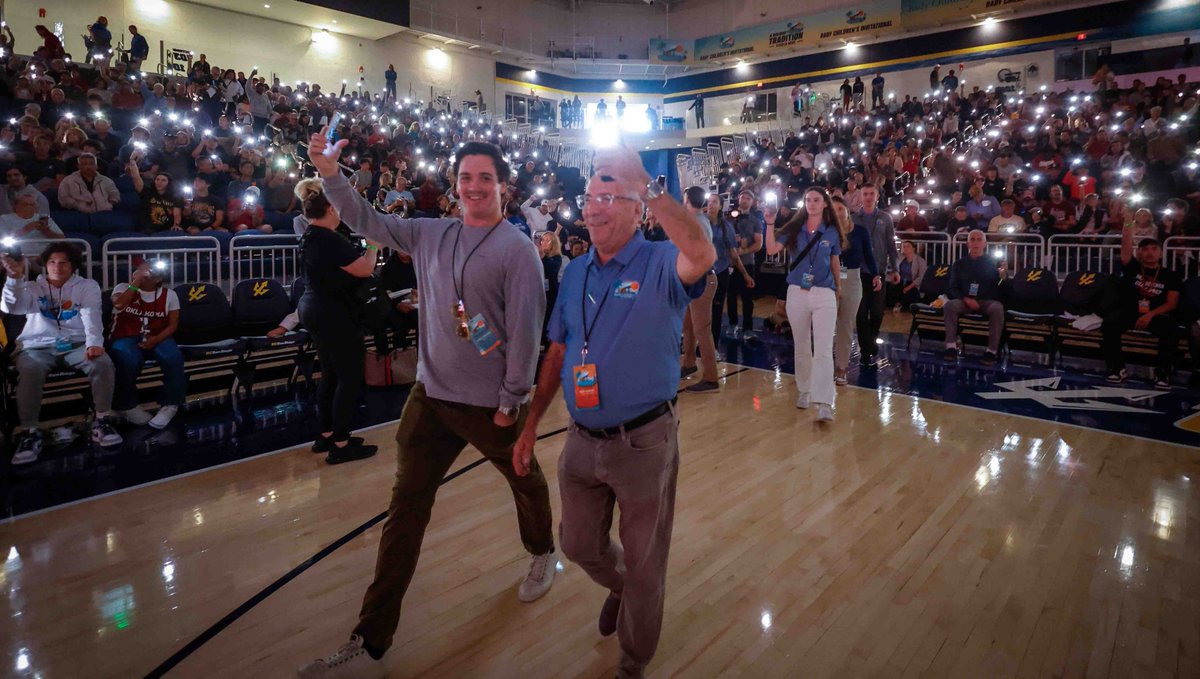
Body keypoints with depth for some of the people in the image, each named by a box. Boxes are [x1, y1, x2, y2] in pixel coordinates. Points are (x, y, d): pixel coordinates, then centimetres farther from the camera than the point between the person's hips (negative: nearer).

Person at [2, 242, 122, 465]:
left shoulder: (87, 286, 10)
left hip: (76, 345, 0)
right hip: (38, 347, 0)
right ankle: (29, 433, -25)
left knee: (103, 362, -31)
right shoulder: (33, 287, 13)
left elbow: (91, 316, -6)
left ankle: (102, 421, -20)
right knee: (29, 371, -34)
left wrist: (94, 343, -26)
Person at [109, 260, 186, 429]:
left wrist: (156, 339, -16)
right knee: (129, 361, -34)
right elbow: (118, 305, -20)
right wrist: (136, 281, -18)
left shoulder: (169, 294, 5)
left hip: (157, 337, 1)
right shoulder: (123, 287, 3)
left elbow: (173, 324, 2)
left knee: (173, 358, -31)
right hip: (125, 338, -1)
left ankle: (170, 404, -13)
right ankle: (126, 405, -9)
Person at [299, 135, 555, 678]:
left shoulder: (517, 248, -12)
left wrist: (512, 399, -15)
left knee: (525, 482, 19)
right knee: (405, 509, 6)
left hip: (491, 404, -4)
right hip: (430, 396, 5)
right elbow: (367, 221, 13)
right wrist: (330, 174, -1)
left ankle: (543, 554, 52)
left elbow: (525, 329, -15)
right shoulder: (431, 235, 5)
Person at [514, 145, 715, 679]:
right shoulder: (574, 273, 5)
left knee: (644, 565, 13)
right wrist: (531, 424, 11)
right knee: (579, 545, 22)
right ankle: (618, 586, 57)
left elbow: (702, 255, -38)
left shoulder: (661, 264, -12)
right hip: (582, 440, 6)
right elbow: (557, 353, 11)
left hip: (645, 440, -5)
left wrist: (647, 185, -35)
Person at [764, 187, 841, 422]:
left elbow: (835, 262, 14)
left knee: (823, 349, -10)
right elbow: (771, 250, -9)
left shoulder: (832, 232, 3)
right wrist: (770, 224, -16)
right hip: (796, 294, 2)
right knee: (801, 347, 13)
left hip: (824, 295, -2)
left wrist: (837, 290, 19)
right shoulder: (794, 229, 3)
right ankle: (804, 391, 27)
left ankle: (824, 404, -16)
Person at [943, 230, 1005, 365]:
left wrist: (1003, 275, -20)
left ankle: (992, 351, -32)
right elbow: (952, 289, 8)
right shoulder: (959, 264, 14)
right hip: (965, 301, 1)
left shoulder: (993, 262, 9)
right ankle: (951, 347, -34)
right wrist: (966, 299, -11)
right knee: (949, 305, -31)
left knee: (998, 308, -35)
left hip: (987, 301, -1)